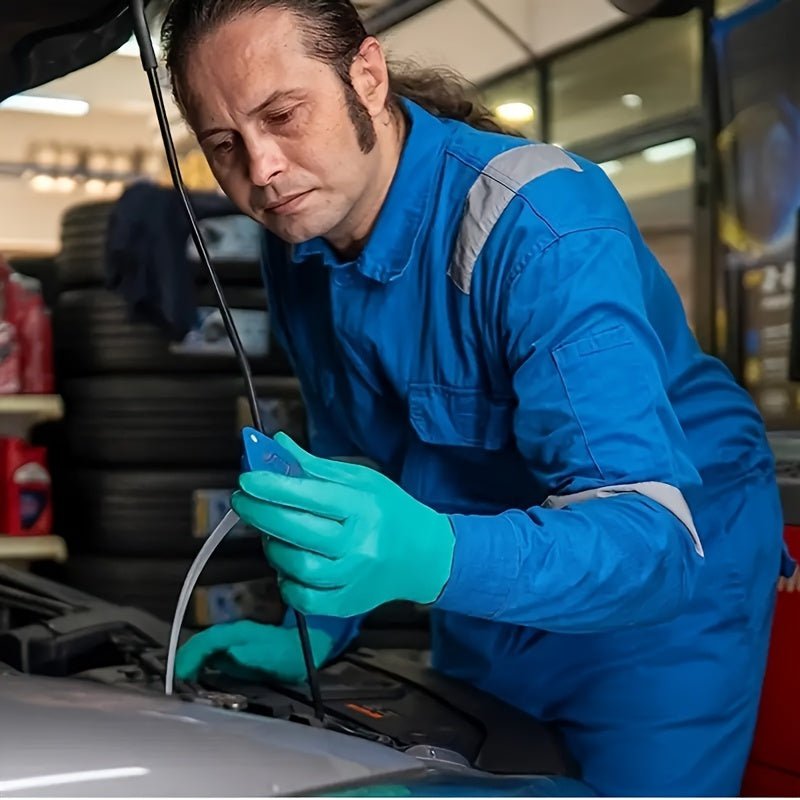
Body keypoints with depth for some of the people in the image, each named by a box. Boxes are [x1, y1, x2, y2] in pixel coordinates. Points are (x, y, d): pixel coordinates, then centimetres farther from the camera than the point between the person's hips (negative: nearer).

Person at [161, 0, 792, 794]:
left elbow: (651, 531, -38)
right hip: (482, 602, 7)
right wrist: (311, 634, -3)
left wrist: (432, 557, -54)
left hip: (663, 600, -6)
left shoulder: (540, 227, -31)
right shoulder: (297, 247, -6)